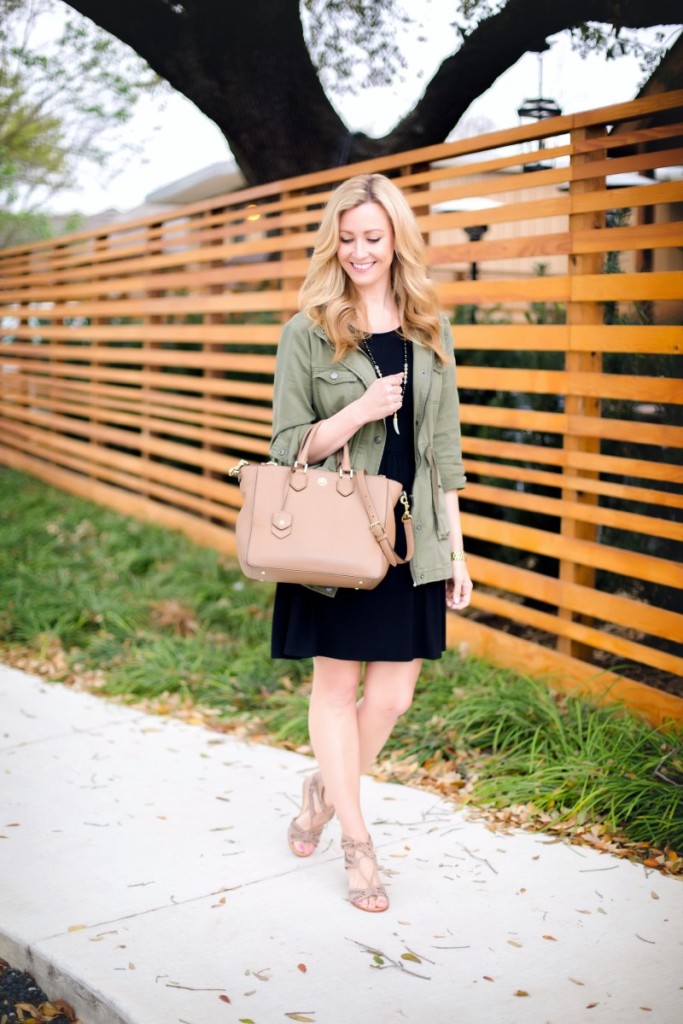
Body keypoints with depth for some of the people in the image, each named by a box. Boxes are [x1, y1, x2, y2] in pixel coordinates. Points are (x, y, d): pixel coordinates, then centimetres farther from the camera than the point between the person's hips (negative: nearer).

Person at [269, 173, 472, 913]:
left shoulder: (429, 332, 8)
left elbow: (443, 450, 10)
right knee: (336, 685, 7)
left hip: (410, 538, 3)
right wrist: (360, 412, -19)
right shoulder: (308, 331, -2)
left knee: (392, 696, 6)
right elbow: (288, 447, -3)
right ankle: (355, 841, 23)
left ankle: (323, 790, 34)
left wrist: (456, 550, 7)